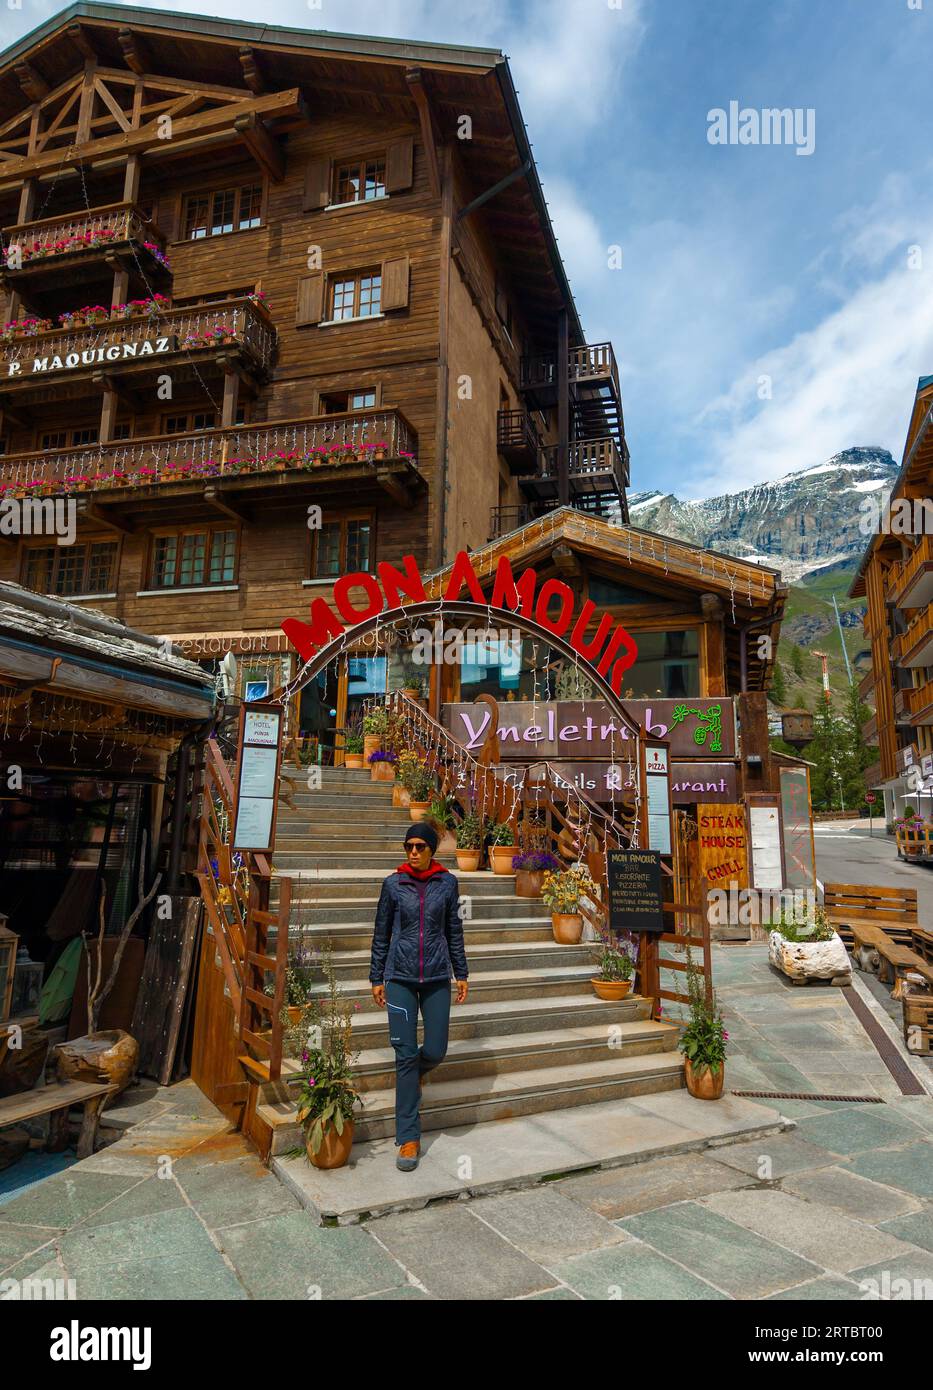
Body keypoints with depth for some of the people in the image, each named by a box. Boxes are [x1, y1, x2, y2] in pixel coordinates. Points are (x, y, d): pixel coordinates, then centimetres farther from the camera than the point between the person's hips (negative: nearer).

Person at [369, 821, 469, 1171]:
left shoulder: (448, 883, 0)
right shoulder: (393, 884, -3)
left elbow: (454, 931, 8)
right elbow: (381, 933, 5)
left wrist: (461, 973, 9)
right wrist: (377, 978, 6)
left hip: (437, 978, 1)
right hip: (400, 978, -1)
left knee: (435, 1051, 3)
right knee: (405, 1055, 0)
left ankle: (417, 1070, 40)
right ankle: (408, 1138, 13)